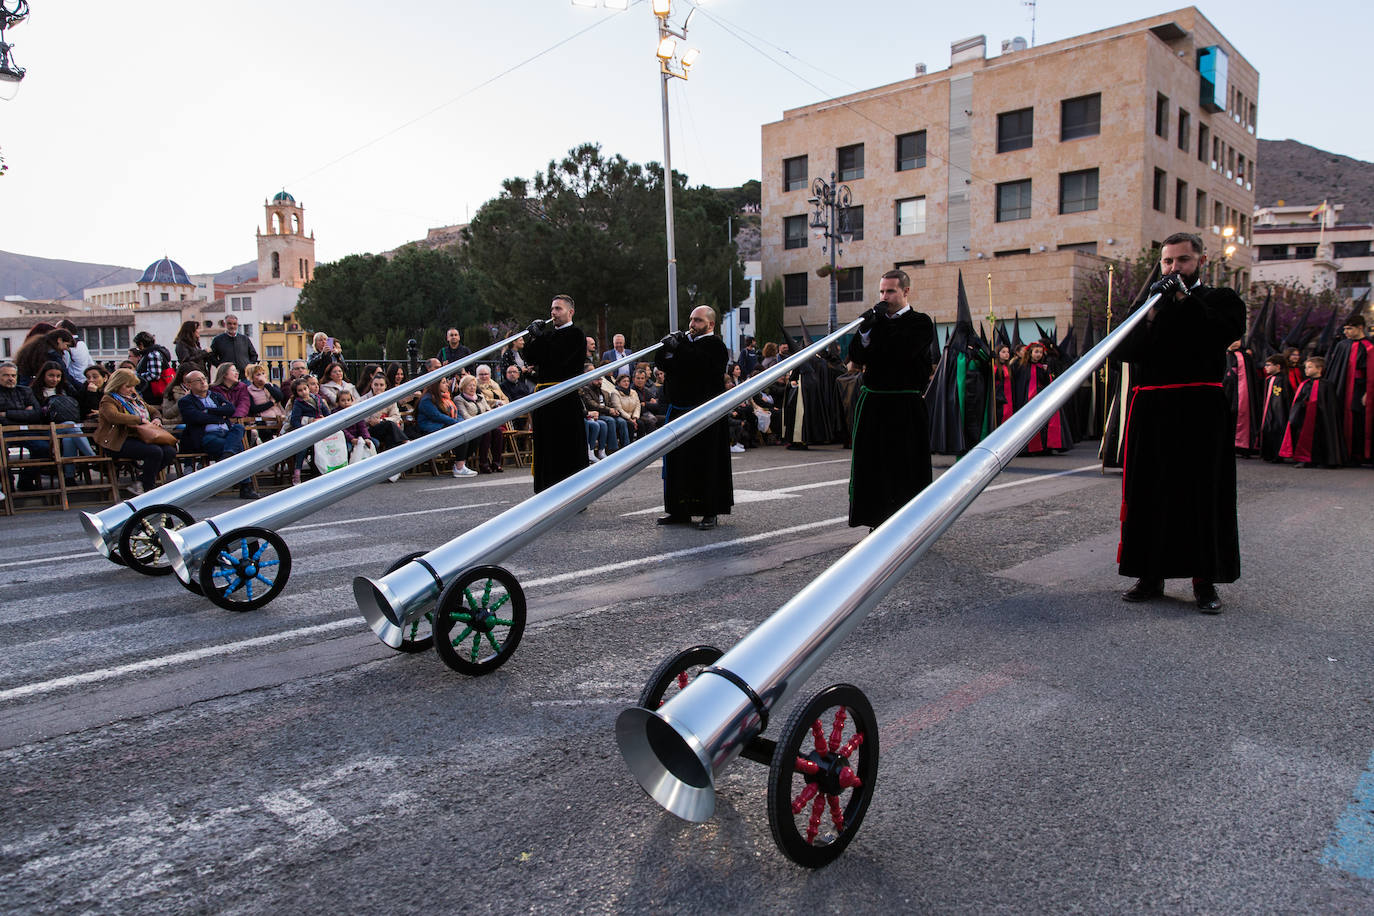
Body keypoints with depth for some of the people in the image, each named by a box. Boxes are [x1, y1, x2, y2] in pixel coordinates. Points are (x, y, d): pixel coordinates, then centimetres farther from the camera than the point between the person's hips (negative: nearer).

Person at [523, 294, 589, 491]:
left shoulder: (575, 334, -5)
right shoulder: (549, 333, 18)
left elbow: (557, 359, -18)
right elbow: (530, 357, 13)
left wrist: (539, 336, -9)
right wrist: (535, 337, -1)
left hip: (565, 399, -8)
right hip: (545, 399, 8)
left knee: (568, 450, -5)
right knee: (546, 449, 11)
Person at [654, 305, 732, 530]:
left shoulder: (715, 346, -4)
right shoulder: (685, 341, 17)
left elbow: (701, 365, -23)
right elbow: (660, 361, 12)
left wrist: (678, 348, -20)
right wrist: (667, 346, -7)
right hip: (678, 411, 7)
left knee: (706, 462, -4)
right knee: (677, 460, 9)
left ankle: (710, 512, 5)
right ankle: (679, 511, 18)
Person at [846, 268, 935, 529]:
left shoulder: (920, 322, -1)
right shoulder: (877, 320, 14)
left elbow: (901, 352, -18)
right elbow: (856, 357, 6)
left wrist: (879, 325, -10)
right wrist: (864, 332, -10)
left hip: (905, 407, -5)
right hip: (872, 403, 5)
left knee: (906, 467, -1)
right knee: (872, 465, 5)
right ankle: (880, 521, 16)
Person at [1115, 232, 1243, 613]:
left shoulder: (1221, 299, 9)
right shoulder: (1147, 303, 17)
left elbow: (1225, 334, -13)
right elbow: (1125, 350, 3)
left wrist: (1185, 300, -9)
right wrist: (1152, 315, -9)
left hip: (1199, 413, -3)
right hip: (1151, 413, 3)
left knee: (1203, 494, 0)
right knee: (1149, 493, 4)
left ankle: (1204, 579, 9)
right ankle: (1150, 574, 13)